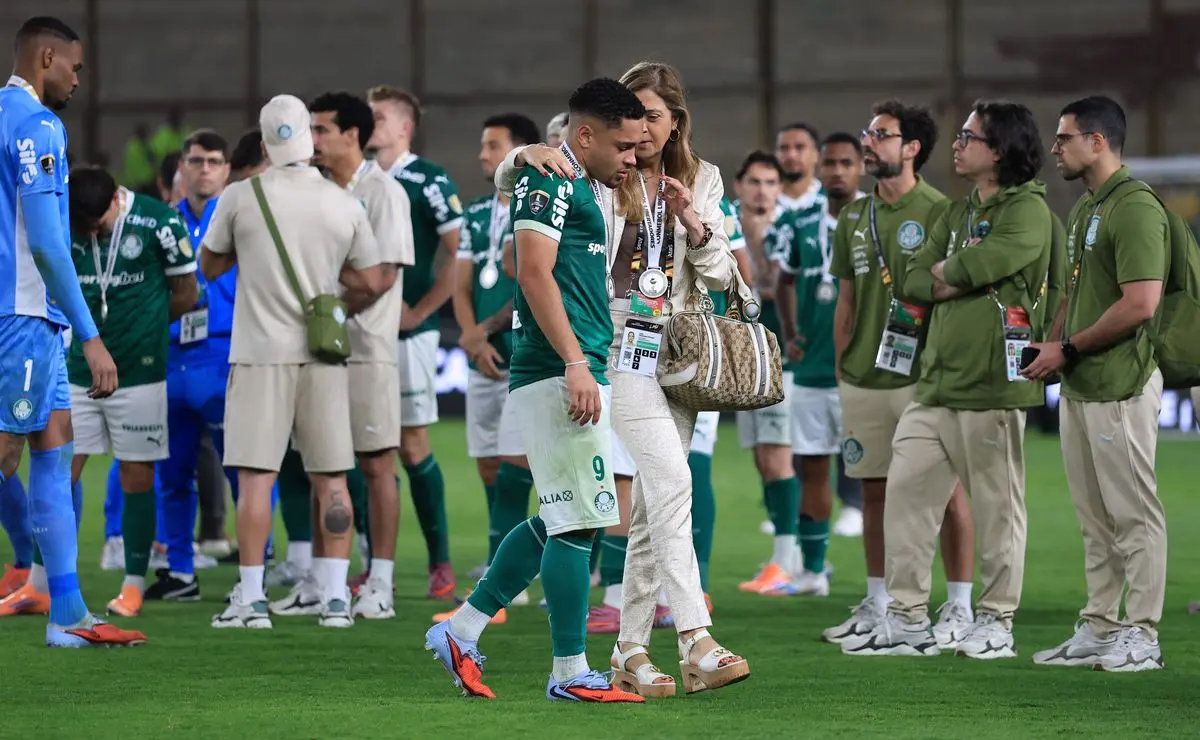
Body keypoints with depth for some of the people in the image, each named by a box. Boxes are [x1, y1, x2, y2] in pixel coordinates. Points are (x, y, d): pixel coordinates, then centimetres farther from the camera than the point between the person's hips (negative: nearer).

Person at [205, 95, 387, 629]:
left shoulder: (240, 198, -4)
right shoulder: (344, 205, 1)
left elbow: (210, 267, 10)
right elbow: (372, 282, 7)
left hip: (262, 354, -2)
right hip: (324, 354, 2)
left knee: (255, 478, -1)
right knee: (331, 479, 7)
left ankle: (251, 599, -4)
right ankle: (336, 597, 5)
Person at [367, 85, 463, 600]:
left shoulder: (428, 181, -6)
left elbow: (457, 253, -9)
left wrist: (420, 311, -12)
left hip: (407, 333, -6)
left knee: (412, 447, -4)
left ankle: (440, 563, 4)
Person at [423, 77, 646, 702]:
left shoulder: (583, 188, 23)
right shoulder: (549, 177, -8)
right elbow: (535, 274, -17)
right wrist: (575, 363, -22)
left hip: (574, 371, 11)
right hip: (557, 369, -11)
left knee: (560, 520, 13)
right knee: (577, 519, -8)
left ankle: (461, 631, 18)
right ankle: (570, 672, -3)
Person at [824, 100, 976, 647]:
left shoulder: (938, 213, -6)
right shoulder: (854, 217, 13)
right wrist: (841, 370, 13)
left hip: (923, 377, -6)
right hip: (864, 379, 6)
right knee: (875, 490, 11)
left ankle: (959, 608, 3)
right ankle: (876, 606, 19)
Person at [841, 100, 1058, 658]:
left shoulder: (1028, 211, -7)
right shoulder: (956, 214, 19)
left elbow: (979, 264, -23)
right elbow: (912, 281, 12)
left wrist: (946, 270, -2)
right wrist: (960, 278, -7)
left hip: (993, 384, -8)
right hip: (935, 382, 8)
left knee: (997, 506, 0)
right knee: (905, 489, 4)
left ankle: (996, 622, 9)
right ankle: (907, 618, 9)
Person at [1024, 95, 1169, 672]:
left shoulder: (1136, 208, -15)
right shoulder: (1083, 209, 16)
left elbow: (1139, 304, -22)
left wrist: (1068, 349, -16)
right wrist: (1051, 348, 8)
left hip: (1119, 386, -10)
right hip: (1078, 386, 10)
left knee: (1133, 512, -4)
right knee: (1094, 516, 13)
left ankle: (1142, 635, -1)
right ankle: (1098, 627, 18)